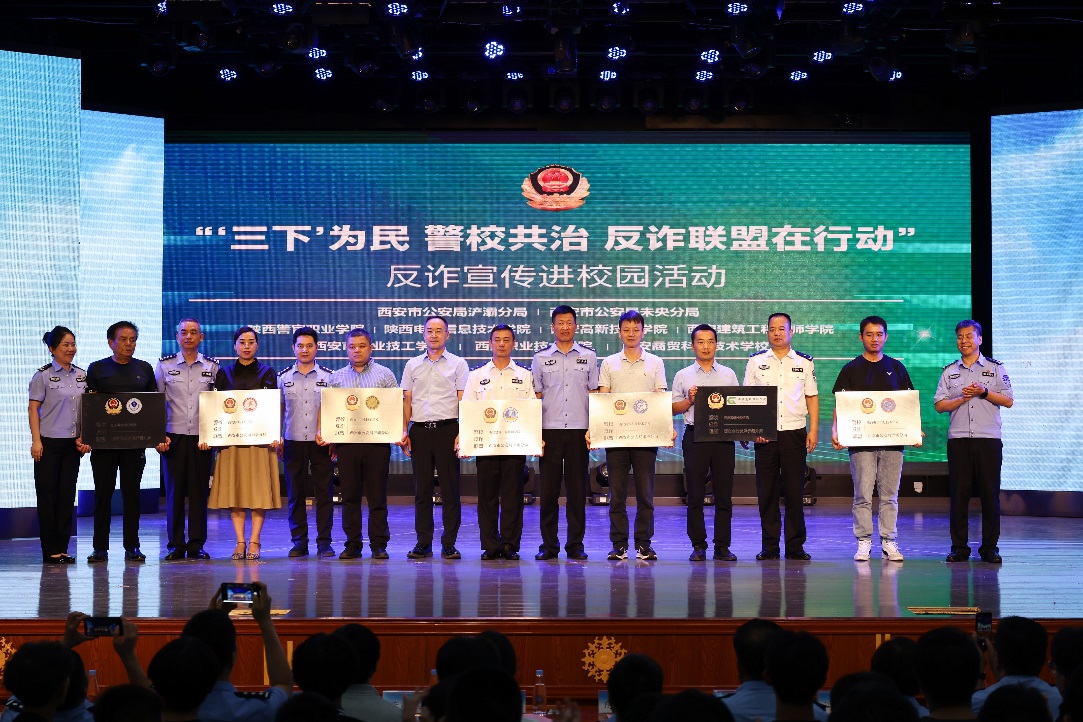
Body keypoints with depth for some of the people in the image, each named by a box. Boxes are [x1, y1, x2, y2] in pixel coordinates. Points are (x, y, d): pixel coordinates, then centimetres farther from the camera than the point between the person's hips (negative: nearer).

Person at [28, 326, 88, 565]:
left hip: (72, 444, 5)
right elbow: (33, 409, -7)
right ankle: (50, 550, 5)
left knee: (67, 495, 6)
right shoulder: (43, 375, -5)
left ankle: (62, 548, 12)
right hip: (49, 443, -5)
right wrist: (36, 441, -13)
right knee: (47, 495, -1)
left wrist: (83, 437, 4)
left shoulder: (81, 375, 10)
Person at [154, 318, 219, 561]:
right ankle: (175, 545, 8)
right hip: (174, 437, 0)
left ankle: (197, 544, 9)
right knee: (174, 490, 0)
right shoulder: (164, 365, 6)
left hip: (202, 438, 0)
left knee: (199, 491, 2)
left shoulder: (212, 367, 7)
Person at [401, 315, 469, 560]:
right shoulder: (412, 365, 14)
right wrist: (404, 431, 2)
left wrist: (463, 434, -8)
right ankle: (423, 542, 9)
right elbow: (406, 400, 12)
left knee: (450, 488, -2)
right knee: (421, 489, 4)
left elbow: (463, 401, 1)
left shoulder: (458, 364, 6)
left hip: (447, 429, -2)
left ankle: (449, 543, 3)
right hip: (419, 430, 3)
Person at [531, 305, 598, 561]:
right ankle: (548, 544, 8)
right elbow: (535, 398, 7)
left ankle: (575, 545, 9)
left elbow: (595, 395, 8)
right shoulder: (541, 358, 7)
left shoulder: (588, 356, 8)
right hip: (549, 430, 0)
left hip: (579, 430, 0)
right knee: (549, 489, 1)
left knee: (577, 489, 2)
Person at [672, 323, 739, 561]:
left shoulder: (729, 374, 13)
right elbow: (674, 408, 8)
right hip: (695, 436, -1)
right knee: (695, 494, 0)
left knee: (724, 494, 0)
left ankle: (722, 546, 5)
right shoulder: (683, 376, 10)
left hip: (723, 436, 1)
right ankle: (698, 546, 7)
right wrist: (690, 400, -9)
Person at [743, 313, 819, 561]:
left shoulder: (804, 362, 8)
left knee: (795, 491, 0)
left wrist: (814, 430, 0)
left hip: (795, 432, 0)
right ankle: (769, 546, 9)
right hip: (764, 435, 0)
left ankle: (795, 546, 8)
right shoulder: (756, 361, 7)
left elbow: (812, 398, 9)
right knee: (766, 491, 2)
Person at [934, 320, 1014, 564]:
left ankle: (989, 547, 5)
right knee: (958, 493, 0)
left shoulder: (995, 368, 9)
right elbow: (940, 405, 5)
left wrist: (984, 392, -10)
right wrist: (963, 398, -9)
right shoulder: (949, 371, 13)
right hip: (958, 440, 1)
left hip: (989, 439, -1)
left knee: (990, 493, -2)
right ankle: (959, 547, 5)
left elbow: (1008, 401, 3)